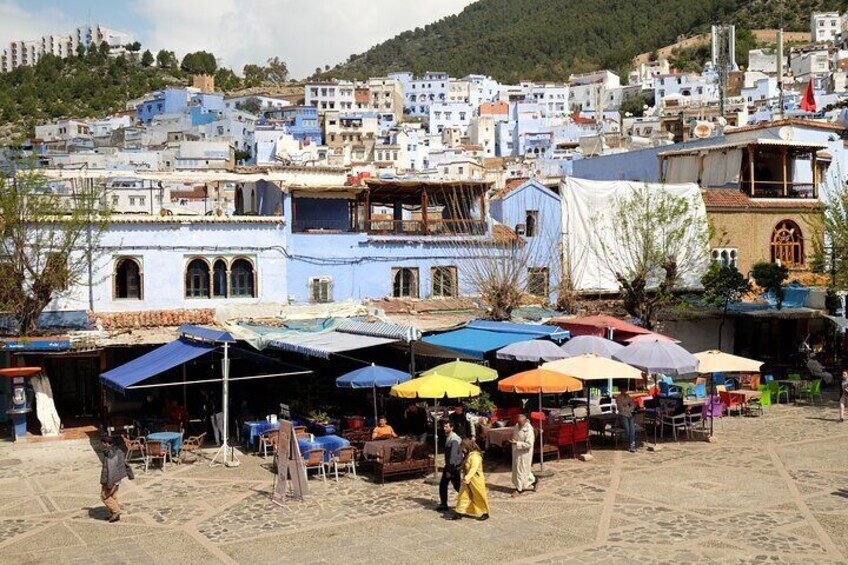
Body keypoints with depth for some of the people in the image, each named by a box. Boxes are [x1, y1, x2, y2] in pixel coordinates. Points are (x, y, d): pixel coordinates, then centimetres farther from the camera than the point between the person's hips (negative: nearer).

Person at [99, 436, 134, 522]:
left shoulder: (110, 455, -24)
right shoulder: (117, 451, 5)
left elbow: (110, 469, -27)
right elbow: (125, 463, 13)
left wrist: (109, 483, -25)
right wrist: (130, 474, 22)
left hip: (111, 479, -9)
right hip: (117, 478, 10)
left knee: (104, 496, 4)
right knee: (113, 496, 17)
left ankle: (116, 511, 5)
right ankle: (114, 515, 24)